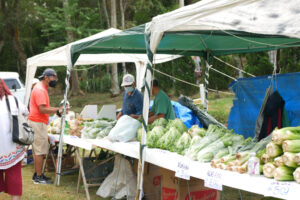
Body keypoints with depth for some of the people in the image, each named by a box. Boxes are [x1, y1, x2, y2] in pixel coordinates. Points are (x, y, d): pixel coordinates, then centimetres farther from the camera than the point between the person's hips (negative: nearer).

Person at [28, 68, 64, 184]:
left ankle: (37, 174, 23)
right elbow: (42, 109, -24)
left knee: (38, 150, 15)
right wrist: (57, 110, -19)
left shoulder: (42, 88, 16)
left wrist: (57, 109, 9)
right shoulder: (40, 90, -17)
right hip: (38, 123, -11)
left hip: (38, 122, 11)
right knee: (40, 151, -6)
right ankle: (38, 177, 0)